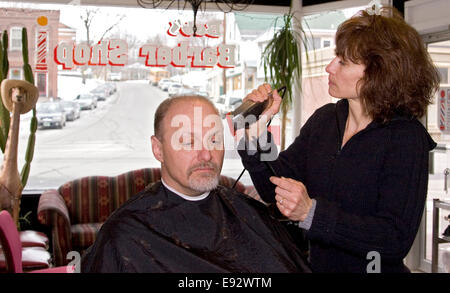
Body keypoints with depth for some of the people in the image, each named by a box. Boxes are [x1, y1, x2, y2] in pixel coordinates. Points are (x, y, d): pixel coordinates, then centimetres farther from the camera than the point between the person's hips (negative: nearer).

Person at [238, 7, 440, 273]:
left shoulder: (406, 137, -11)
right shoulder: (324, 119, 5)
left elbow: (396, 240, -17)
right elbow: (273, 190, 5)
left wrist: (311, 212, -24)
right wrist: (257, 128, -8)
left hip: (370, 268, -4)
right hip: (316, 266, 5)